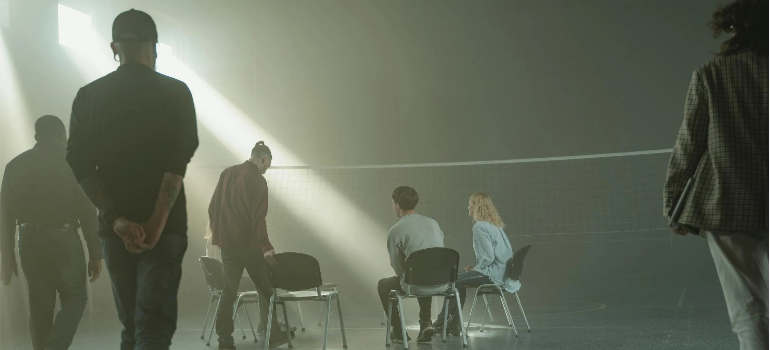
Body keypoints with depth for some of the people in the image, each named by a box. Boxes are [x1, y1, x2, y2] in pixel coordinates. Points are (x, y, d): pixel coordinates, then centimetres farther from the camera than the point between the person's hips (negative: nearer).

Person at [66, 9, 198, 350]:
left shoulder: (89, 96, 7)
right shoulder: (175, 92, -1)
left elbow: (80, 165, -2)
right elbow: (178, 161, -13)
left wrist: (116, 219, -9)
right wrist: (157, 222, -17)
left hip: (114, 227, 4)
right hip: (165, 227, -3)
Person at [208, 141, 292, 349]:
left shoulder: (227, 173, 11)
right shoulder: (258, 180, -10)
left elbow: (212, 208, 14)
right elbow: (258, 217, -18)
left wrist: (217, 233, 21)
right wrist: (266, 246, -18)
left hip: (226, 243, 6)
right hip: (249, 244, -6)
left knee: (228, 291, 6)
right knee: (265, 288, 7)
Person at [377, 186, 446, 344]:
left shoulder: (395, 231, -6)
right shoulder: (433, 223, 10)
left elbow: (398, 267, -2)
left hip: (416, 285, -5)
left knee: (383, 285, 25)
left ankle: (398, 332, 25)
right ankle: (426, 323, 24)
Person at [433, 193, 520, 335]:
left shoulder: (480, 226, -15)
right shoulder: (495, 224, 14)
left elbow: (488, 257, -22)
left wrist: (476, 268, -5)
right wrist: (476, 266, 13)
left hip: (493, 275, -10)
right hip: (502, 272, 10)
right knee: (460, 280, 19)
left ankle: (441, 320, 16)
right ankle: (454, 323, 16)